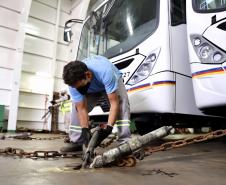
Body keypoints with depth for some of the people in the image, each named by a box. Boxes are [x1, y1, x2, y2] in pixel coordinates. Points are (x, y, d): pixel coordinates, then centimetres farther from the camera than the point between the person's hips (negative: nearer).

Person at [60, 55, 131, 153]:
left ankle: (124, 142, -26)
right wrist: (85, 130, -35)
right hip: (91, 90, 4)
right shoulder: (74, 81, -32)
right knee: (77, 107, -13)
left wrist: (108, 128, -47)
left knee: (122, 104, -31)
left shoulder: (105, 72, -46)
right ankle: (76, 142, 0)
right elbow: (82, 108, -26)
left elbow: (114, 103, -42)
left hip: (113, 82, -3)